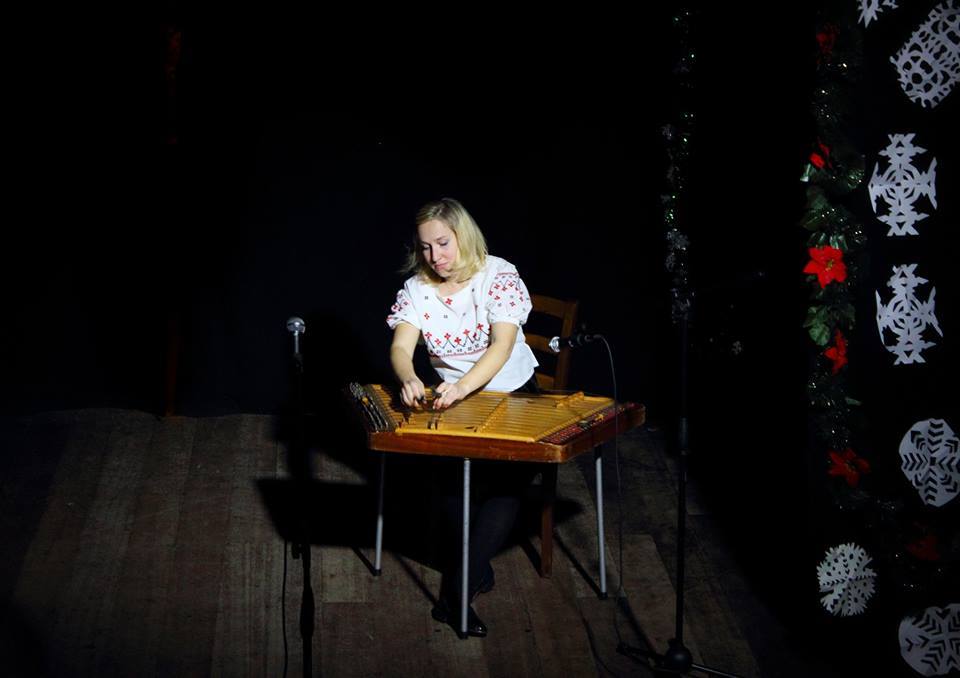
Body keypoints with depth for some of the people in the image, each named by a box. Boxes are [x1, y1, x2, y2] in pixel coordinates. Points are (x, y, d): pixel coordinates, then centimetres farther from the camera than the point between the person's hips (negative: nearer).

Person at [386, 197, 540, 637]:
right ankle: (477, 569, -8)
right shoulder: (417, 288, -4)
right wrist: (410, 380, -42)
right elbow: (401, 348, -17)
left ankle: (456, 592, -24)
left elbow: (502, 344, -27)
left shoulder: (498, 275, -14)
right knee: (448, 465, -28)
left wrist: (463, 386, -46)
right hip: (453, 399, 2)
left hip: (512, 392, -2)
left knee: (509, 473, -28)